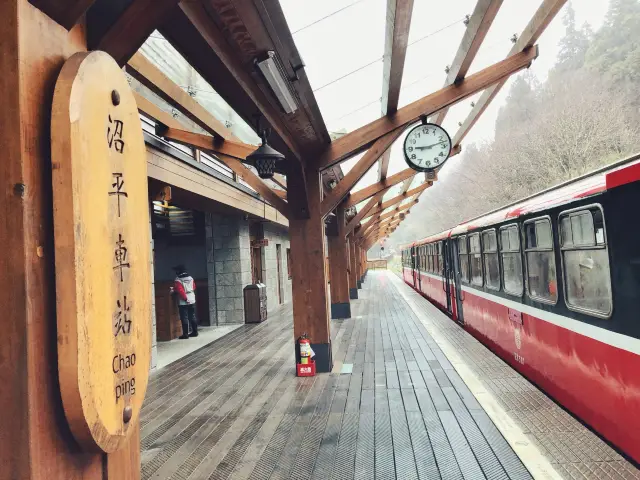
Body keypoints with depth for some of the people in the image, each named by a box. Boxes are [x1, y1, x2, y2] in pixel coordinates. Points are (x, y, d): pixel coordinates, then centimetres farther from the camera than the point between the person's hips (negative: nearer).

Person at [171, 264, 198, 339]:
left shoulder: (178, 280, -13)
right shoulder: (190, 278, 7)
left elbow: (179, 291, -20)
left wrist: (185, 298, -12)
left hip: (183, 302, -6)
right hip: (192, 300, 7)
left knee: (184, 318, -1)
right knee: (192, 317, 14)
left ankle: (185, 334, 1)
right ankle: (195, 332, 19)